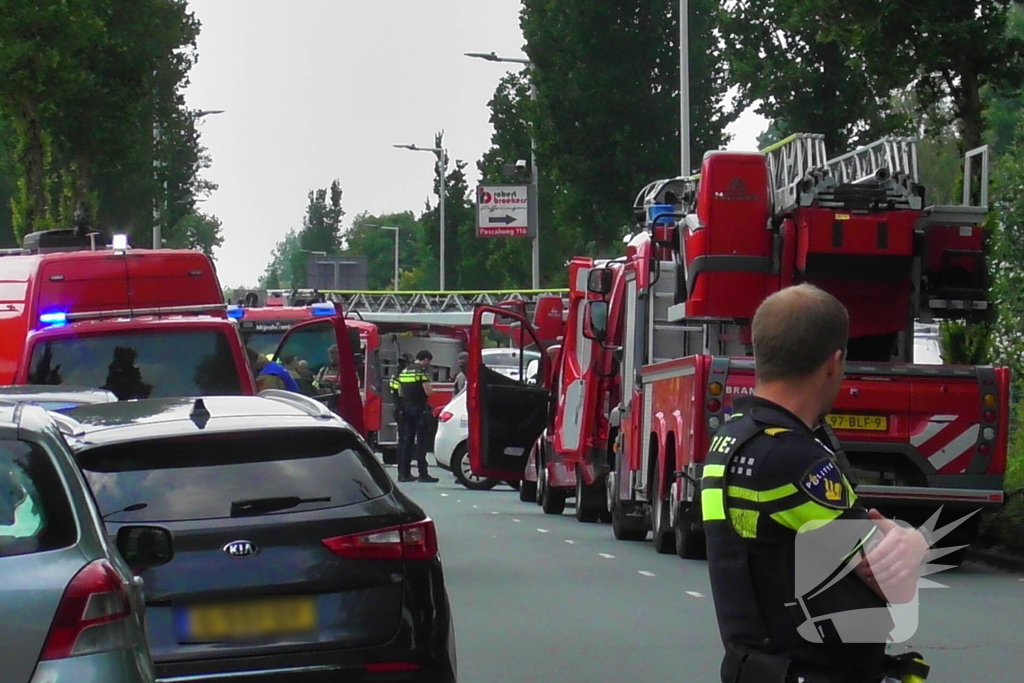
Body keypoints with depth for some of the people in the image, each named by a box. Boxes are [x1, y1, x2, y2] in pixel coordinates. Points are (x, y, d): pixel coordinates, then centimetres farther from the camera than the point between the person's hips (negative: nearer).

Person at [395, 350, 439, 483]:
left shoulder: (404, 372, 12)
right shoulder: (421, 371, -12)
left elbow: (400, 392, 19)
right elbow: (429, 391, -18)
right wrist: (431, 389, 3)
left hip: (406, 409, 7)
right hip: (420, 410, -7)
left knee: (405, 441, 10)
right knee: (421, 442, -4)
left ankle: (404, 473, 10)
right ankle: (423, 474, -6)